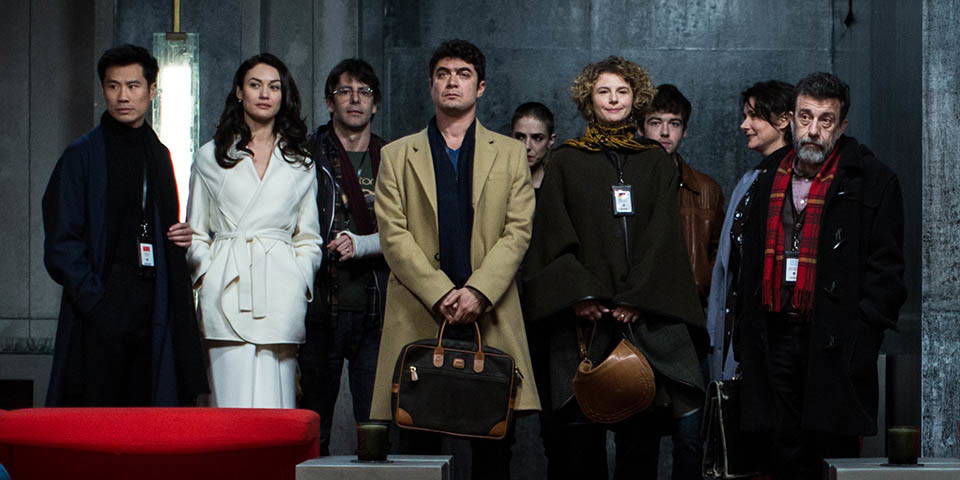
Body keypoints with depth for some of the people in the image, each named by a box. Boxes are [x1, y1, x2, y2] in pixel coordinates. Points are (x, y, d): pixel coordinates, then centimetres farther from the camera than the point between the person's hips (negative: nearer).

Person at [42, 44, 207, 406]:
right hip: (101, 316, -5)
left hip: (153, 309, 5)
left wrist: (182, 237, 5)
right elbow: (61, 243, -5)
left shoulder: (159, 155, 17)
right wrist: (96, 304, -14)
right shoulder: (82, 155, 0)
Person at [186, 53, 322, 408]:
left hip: (281, 296, 1)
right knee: (235, 404, -11)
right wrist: (207, 272, -2)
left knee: (276, 404, -5)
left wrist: (300, 281, 3)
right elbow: (196, 234, 15)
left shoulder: (300, 164, 18)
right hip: (227, 291, -1)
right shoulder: (210, 157, 15)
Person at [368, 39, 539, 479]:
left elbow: (518, 232, 5)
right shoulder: (398, 155, 13)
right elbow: (393, 235, 2)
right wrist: (441, 295, -11)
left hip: (490, 317, 0)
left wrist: (478, 291, -11)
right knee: (418, 443, -2)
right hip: (418, 318, 0)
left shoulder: (510, 154, 15)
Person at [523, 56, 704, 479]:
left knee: (643, 428, -3)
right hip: (584, 313, -1)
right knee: (580, 429, -5)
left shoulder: (656, 163, 12)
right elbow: (555, 235, 2)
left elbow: (662, 235, 3)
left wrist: (637, 298, -10)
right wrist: (578, 294, -12)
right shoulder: (565, 162, 9)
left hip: (645, 312, 1)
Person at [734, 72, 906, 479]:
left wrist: (862, 332, -13)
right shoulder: (770, 179, 16)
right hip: (776, 336, 5)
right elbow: (751, 266, 20)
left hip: (835, 346, -5)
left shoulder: (872, 182, -1)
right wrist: (745, 335, 14)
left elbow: (886, 267, -5)